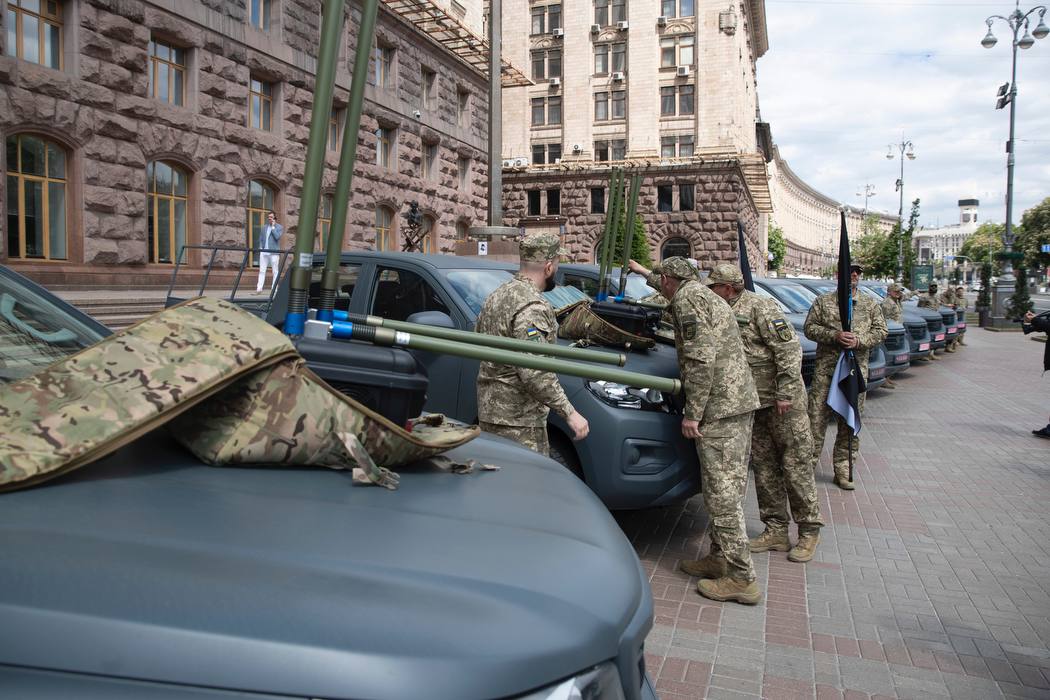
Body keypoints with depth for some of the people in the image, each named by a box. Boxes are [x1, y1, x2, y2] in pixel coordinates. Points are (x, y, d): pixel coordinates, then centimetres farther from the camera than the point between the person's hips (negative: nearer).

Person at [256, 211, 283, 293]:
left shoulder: (279, 227, 2)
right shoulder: (264, 227, 16)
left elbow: (277, 237, -15)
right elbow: (261, 239, 20)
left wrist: (273, 227, -9)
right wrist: (261, 248, 6)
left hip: (274, 252, -4)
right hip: (264, 252, 4)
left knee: (275, 271, -1)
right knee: (262, 270, 1)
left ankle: (274, 288, 3)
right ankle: (259, 287, 0)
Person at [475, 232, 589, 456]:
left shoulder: (497, 295, 11)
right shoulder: (532, 307, -20)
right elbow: (535, 373, -27)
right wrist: (570, 413, -23)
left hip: (488, 408, 10)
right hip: (518, 421, -10)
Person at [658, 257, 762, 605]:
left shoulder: (686, 298, -9)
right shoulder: (707, 296, 23)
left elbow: (700, 357, -19)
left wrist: (692, 412, -17)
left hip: (718, 407, -11)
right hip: (741, 400, 11)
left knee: (722, 493, -6)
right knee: (728, 488, 16)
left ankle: (741, 578, 0)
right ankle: (719, 557, 27)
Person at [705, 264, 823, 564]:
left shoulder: (760, 307, -14)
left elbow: (789, 348, -17)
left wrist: (785, 393, -20)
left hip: (784, 403, -8)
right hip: (754, 404, 8)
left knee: (796, 466, 0)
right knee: (764, 467, 11)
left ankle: (809, 531, 13)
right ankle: (776, 530, 21)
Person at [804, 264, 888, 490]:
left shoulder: (870, 304, 13)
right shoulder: (823, 301, 6)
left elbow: (881, 331, 8)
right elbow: (809, 328, 1)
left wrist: (859, 340, -10)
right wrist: (834, 335, -15)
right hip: (826, 367, -2)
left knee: (850, 421, 6)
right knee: (817, 417, -5)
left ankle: (843, 470, 15)